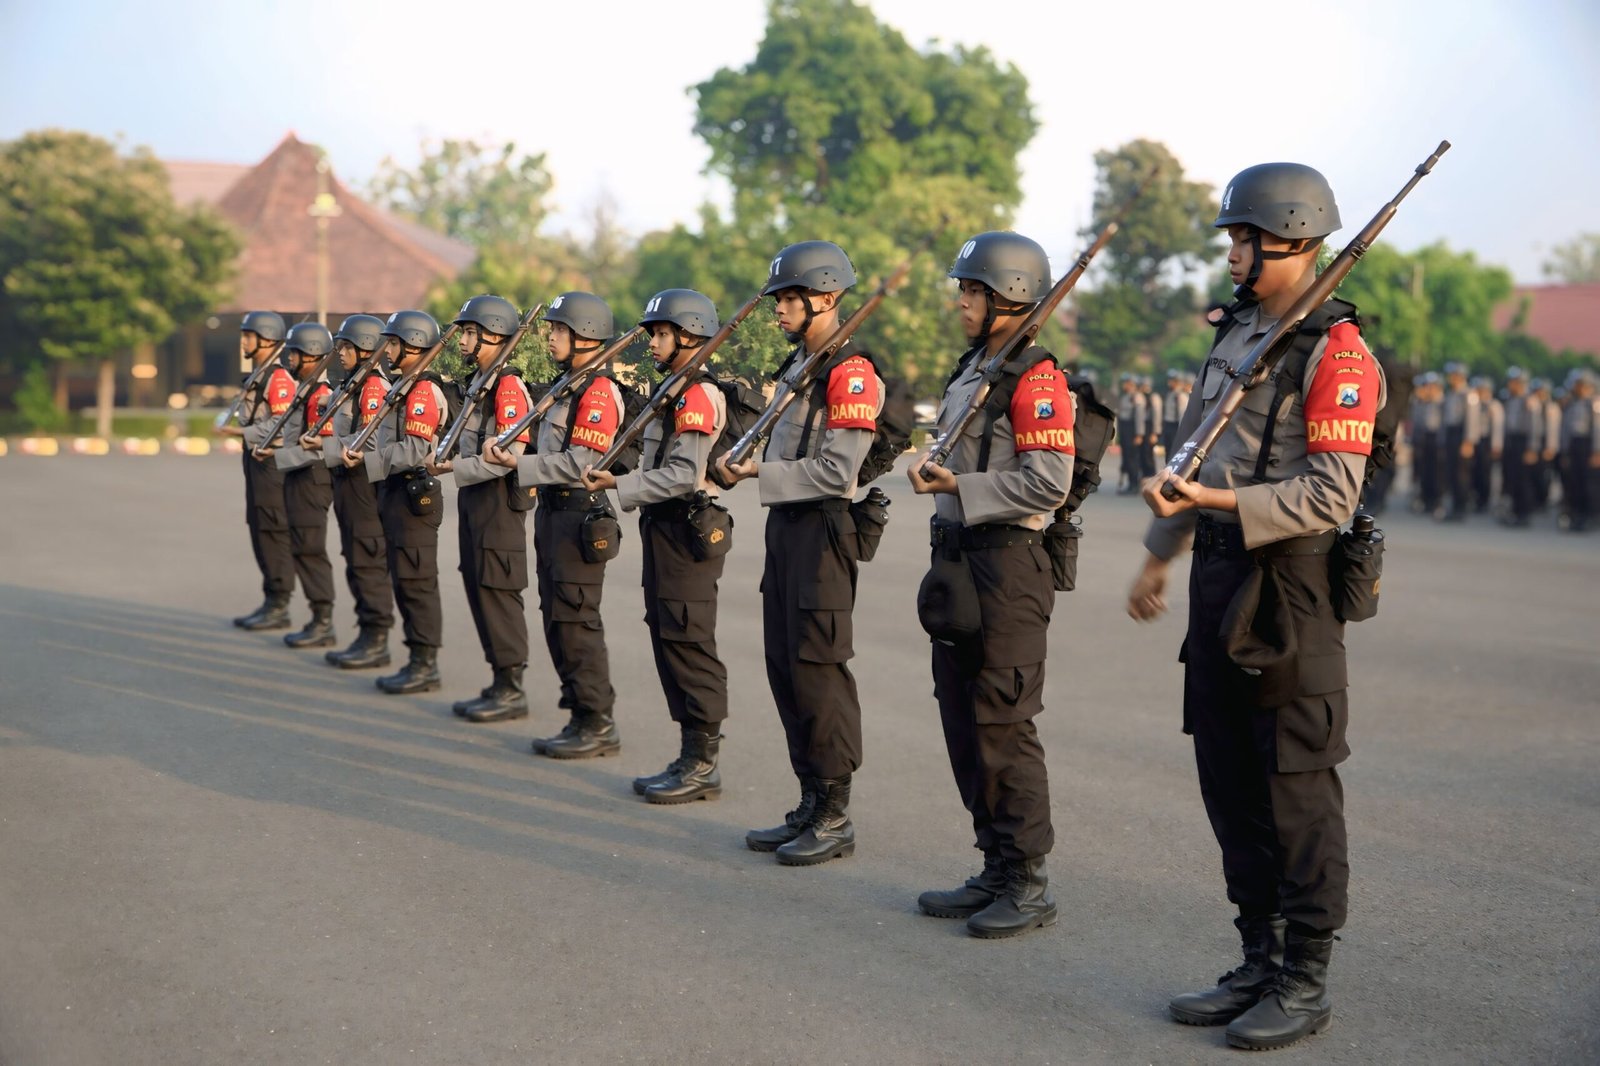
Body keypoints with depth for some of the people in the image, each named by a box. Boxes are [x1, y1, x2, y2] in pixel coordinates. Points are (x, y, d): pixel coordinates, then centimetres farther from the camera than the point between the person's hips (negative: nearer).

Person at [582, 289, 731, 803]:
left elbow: (683, 476, -22)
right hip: (666, 530, 11)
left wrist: (620, 485, -20)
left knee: (689, 646, -6)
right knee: (669, 641, 12)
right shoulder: (675, 391, 18)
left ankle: (703, 766, 0)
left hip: (688, 533, -11)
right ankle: (691, 758, 19)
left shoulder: (698, 395, -15)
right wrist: (619, 482, 9)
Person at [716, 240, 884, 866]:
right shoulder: (797, 364, 16)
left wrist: (762, 473, -17)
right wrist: (743, 466, 7)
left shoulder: (850, 373, -14)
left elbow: (835, 473, -20)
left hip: (823, 529, -10)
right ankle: (811, 806, 22)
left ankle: (835, 819, 5)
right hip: (785, 525, 10)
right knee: (784, 667, 12)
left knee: (818, 671, -5)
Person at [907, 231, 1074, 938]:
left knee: (1002, 726, -5)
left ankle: (1029, 885, 5)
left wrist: (960, 487, -18)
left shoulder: (1034, 378, -13)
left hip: (1007, 562, -10)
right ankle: (997, 870, 23)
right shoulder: (969, 370, 16)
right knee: (963, 720, 12)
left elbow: (1048, 483, -21)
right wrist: (933, 475, 6)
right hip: (958, 556, 10)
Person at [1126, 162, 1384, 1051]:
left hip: (1288, 583, -9)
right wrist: (1159, 556, 23)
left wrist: (1223, 502, -27)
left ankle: (1305, 984, 11)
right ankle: (1261, 962, 25)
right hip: (1219, 574, 9)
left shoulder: (1336, 352, -12)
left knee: (1297, 788, -1)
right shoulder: (1237, 334, 14)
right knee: (1229, 778, 13)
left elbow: (1332, 494, -19)